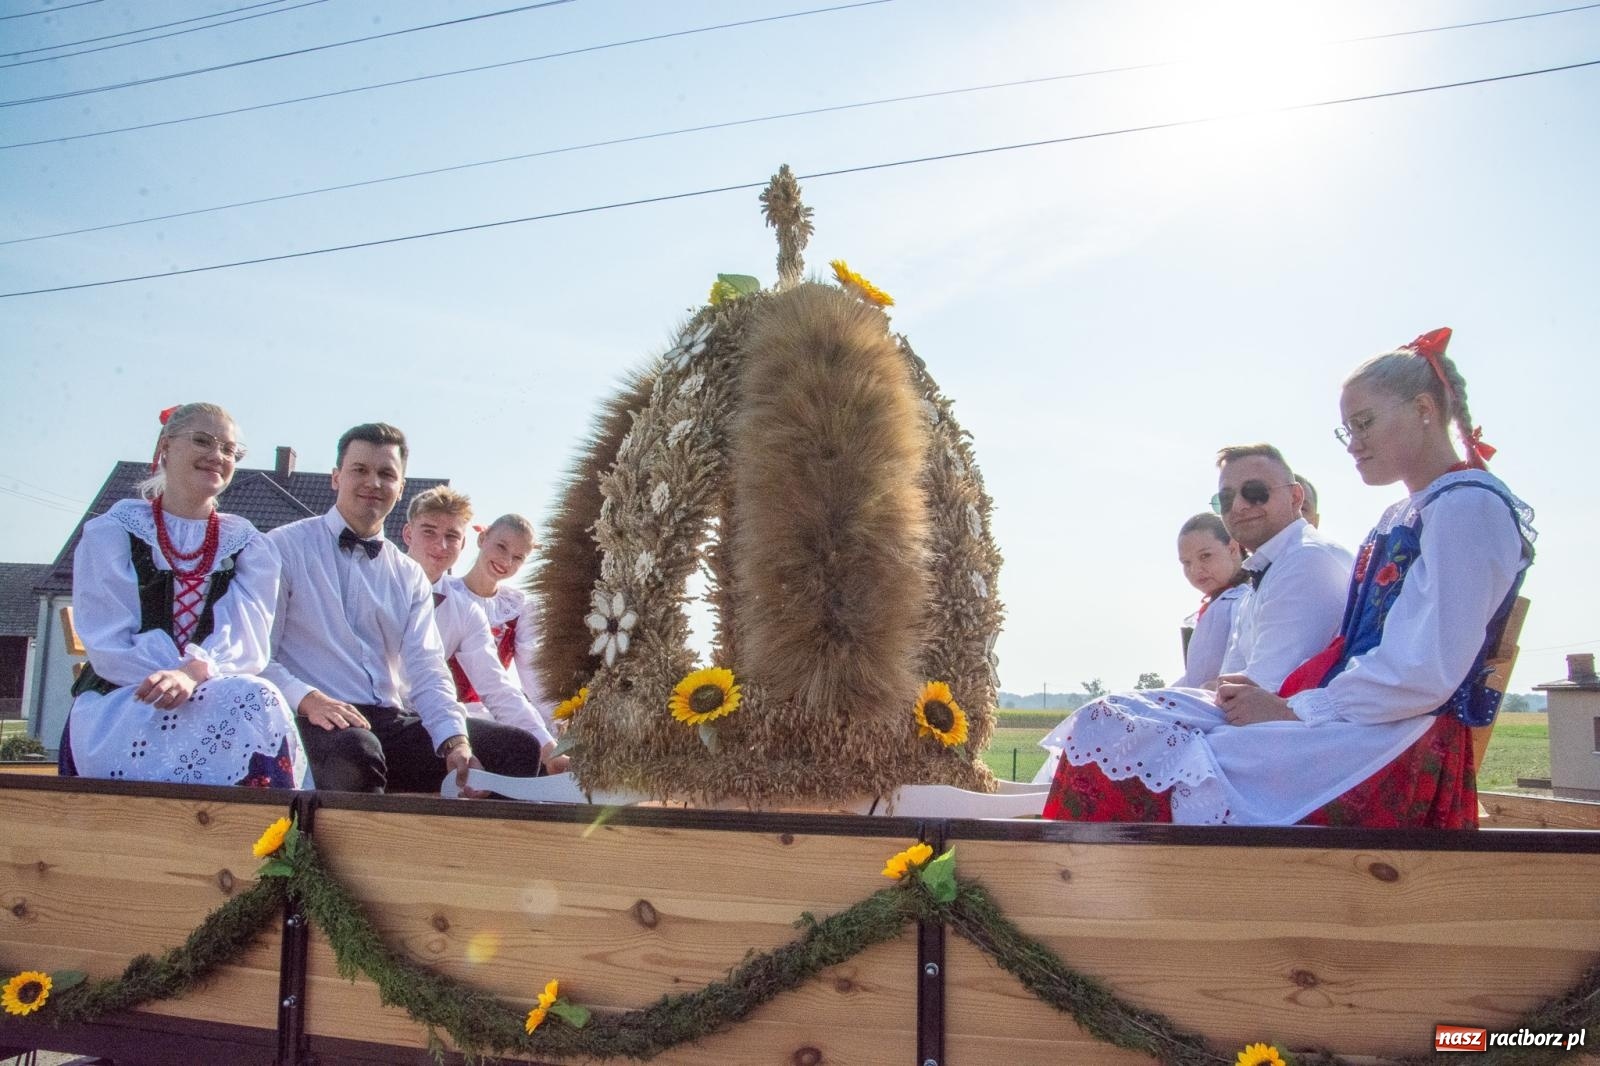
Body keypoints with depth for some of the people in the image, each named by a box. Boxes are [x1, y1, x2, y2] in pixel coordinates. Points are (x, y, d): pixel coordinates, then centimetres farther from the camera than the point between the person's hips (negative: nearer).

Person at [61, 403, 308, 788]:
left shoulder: (247, 546, 14)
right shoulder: (113, 532, 7)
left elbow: (246, 641, -4)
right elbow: (109, 644, -4)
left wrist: (194, 673, -26)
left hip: (219, 701, 3)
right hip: (119, 707, -2)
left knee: (256, 700, -35)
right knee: (253, 702, -33)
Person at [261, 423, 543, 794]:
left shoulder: (411, 577, 18)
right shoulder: (285, 547, 5)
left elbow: (427, 670, 5)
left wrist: (456, 742, -13)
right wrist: (307, 699, -23)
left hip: (394, 722, 4)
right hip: (317, 722, -4)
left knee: (521, 748, -12)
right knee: (355, 750, -39)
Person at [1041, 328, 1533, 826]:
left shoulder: (1469, 505, -7)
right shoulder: (1402, 517, 23)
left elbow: (1426, 674, -17)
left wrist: (1292, 709, -12)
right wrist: (1276, 698, 2)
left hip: (1395, 745, -9)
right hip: (1348, 724, 9)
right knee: (1110, 723, -6)